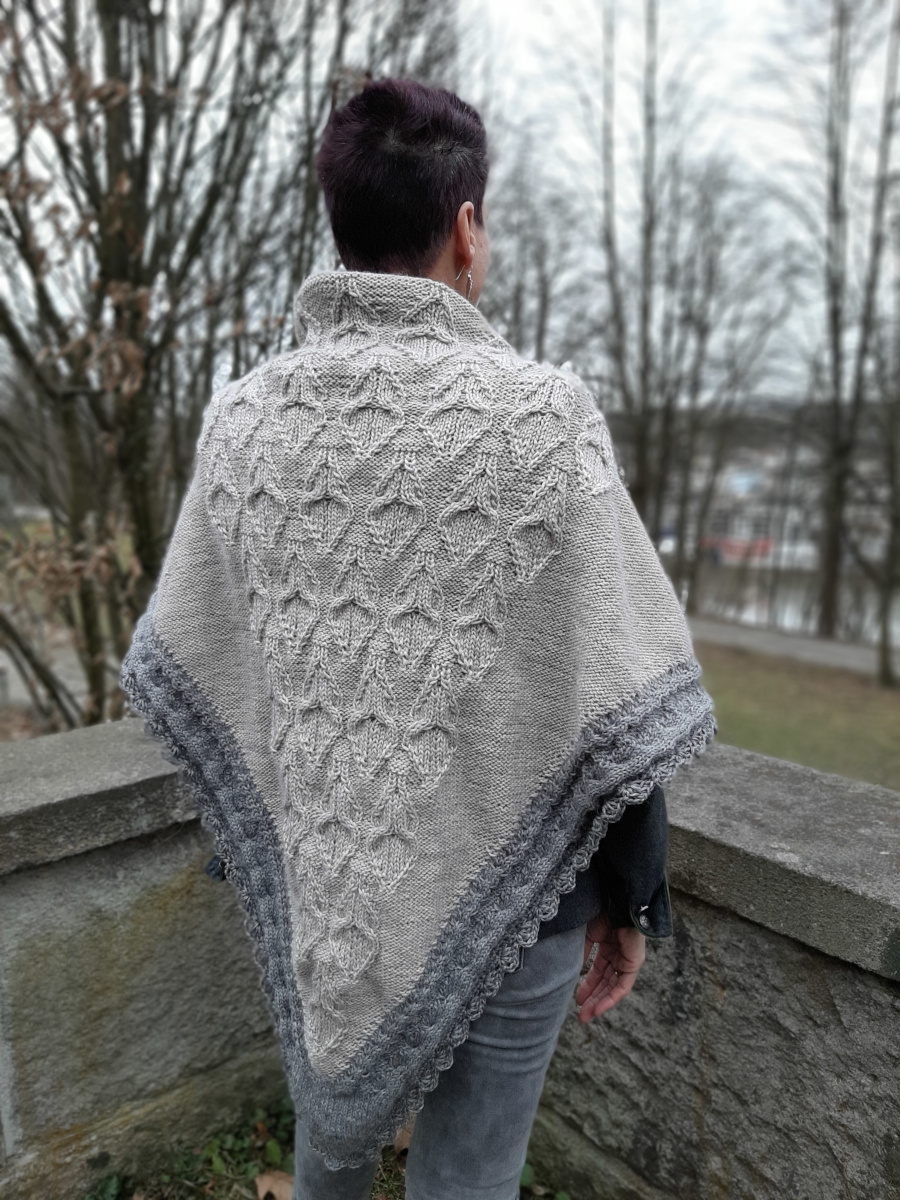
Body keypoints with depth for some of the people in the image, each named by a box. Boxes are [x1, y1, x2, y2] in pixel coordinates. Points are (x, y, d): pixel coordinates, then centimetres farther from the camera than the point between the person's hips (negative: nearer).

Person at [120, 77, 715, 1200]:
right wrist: (631, 899, -1)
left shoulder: (242, 416, -7)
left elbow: (180, 668, 0)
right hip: (502, 896, -3)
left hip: (311, 882, 4)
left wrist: (254, 841, 14)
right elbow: (617, 710, -16)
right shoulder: (540, 417, -19)